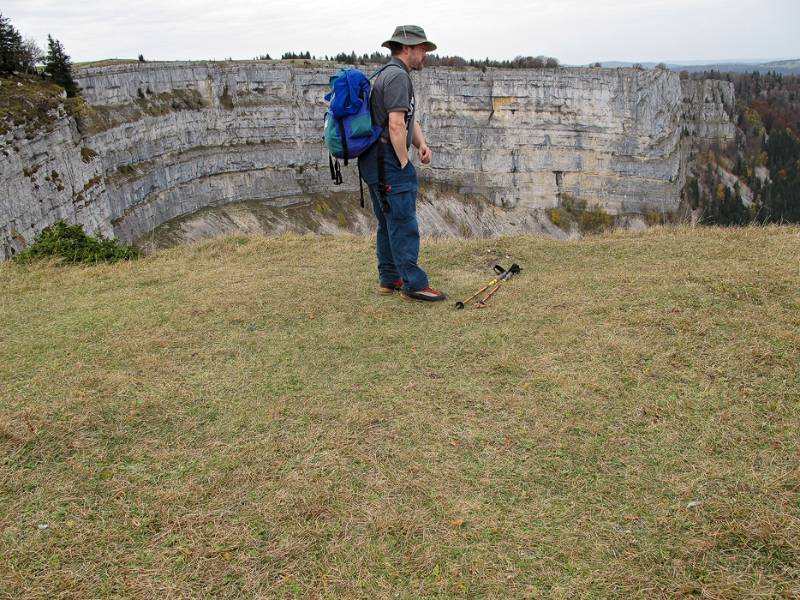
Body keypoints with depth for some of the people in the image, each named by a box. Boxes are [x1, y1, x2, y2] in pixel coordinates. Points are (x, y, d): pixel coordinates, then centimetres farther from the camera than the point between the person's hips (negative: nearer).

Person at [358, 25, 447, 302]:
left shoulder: (386, 75, 21)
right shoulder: (398, 76, -13)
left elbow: (410, 120, 21)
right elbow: (396, 125, -23)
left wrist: (422, 144, 4)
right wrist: (404, 163, -15)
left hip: (374, 162, 11)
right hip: (388, 162, -11)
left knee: (388, 223, 15)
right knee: (404, 224, -8)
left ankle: (389, 279, 22)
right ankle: (414, 284, -3)